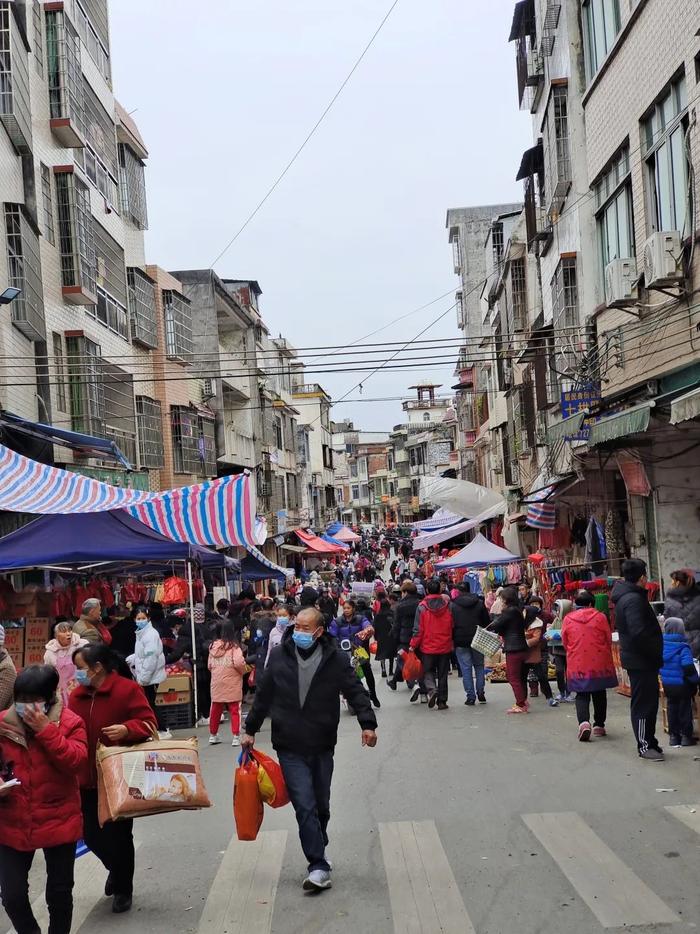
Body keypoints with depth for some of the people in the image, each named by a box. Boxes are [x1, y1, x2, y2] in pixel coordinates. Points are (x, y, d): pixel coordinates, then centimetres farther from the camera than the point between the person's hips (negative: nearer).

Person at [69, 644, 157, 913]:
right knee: (90, 833, 9)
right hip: (87, 778, 5)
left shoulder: (127, 689, -13)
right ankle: (116, 869, 40)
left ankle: (123, 888, 26)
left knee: (118, 834, 5)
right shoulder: (77, 695, 5)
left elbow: (148, 723, -16)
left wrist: (127, 730, -33)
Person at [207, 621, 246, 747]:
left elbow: (210, 665, 6)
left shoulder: (213, 646, 2)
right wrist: (243, 671, -2)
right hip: (232, 684, -5)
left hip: (216, 684, 5)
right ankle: (235, 737, 3)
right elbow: (239, 662, -22)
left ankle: (213, 735, 26)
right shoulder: (234, 646, -12)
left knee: (215, 710, 15)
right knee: (234, 710, 4)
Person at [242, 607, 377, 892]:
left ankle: (318, 857, 33)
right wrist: (250, 730, 15)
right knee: (305, 806, -11)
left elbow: (356, 691, -1)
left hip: (322, 747, 1)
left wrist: (368, 724, -14)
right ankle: (319, 867, -7)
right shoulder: (279, 656, -1)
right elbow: (263, 696, 10)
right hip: (290, 748, -1)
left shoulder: (335, 658, -5)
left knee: (321, 807, 13)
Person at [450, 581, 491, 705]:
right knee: (479, 666, 16)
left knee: (466, 668, 2)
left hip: (461, 641, -2)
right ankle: (481, 693, 10)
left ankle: (471, 696, -1)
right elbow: (487, 622, 5)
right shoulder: (479, 603, 2)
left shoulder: (453, 605, -6)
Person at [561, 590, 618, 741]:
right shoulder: (600, 617, -4)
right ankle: (599, 725, 22)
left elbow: (565, 643, 7)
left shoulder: (568, 619, -1)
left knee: (582, 695, 4)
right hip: (599, 662, 0)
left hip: (577, 664, 0)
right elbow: (609, 640, 3)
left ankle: (583, 722, -19)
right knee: (599, 694, 15)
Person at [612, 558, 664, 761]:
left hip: (636, 659, 10)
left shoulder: (624, 596, 13)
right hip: (641, 660, -10)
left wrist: (655, 655, 16)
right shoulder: (633, 599, -20)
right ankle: (646, 746, 3)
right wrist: (656, 654, -16)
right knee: (644, 704, -3)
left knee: (647, 701, 17)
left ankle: (649, 742, 25)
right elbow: (639, 633, -28)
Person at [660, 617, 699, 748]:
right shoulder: (683, 647, -20)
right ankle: (686, 736, 17)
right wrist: (695, 680, -11)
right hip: (682, 685, -5)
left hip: (667, 684, 5)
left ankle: (673, 736, 21)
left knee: (672, 708, 16)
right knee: (685, 709, 10)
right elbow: (688, 667, -27)